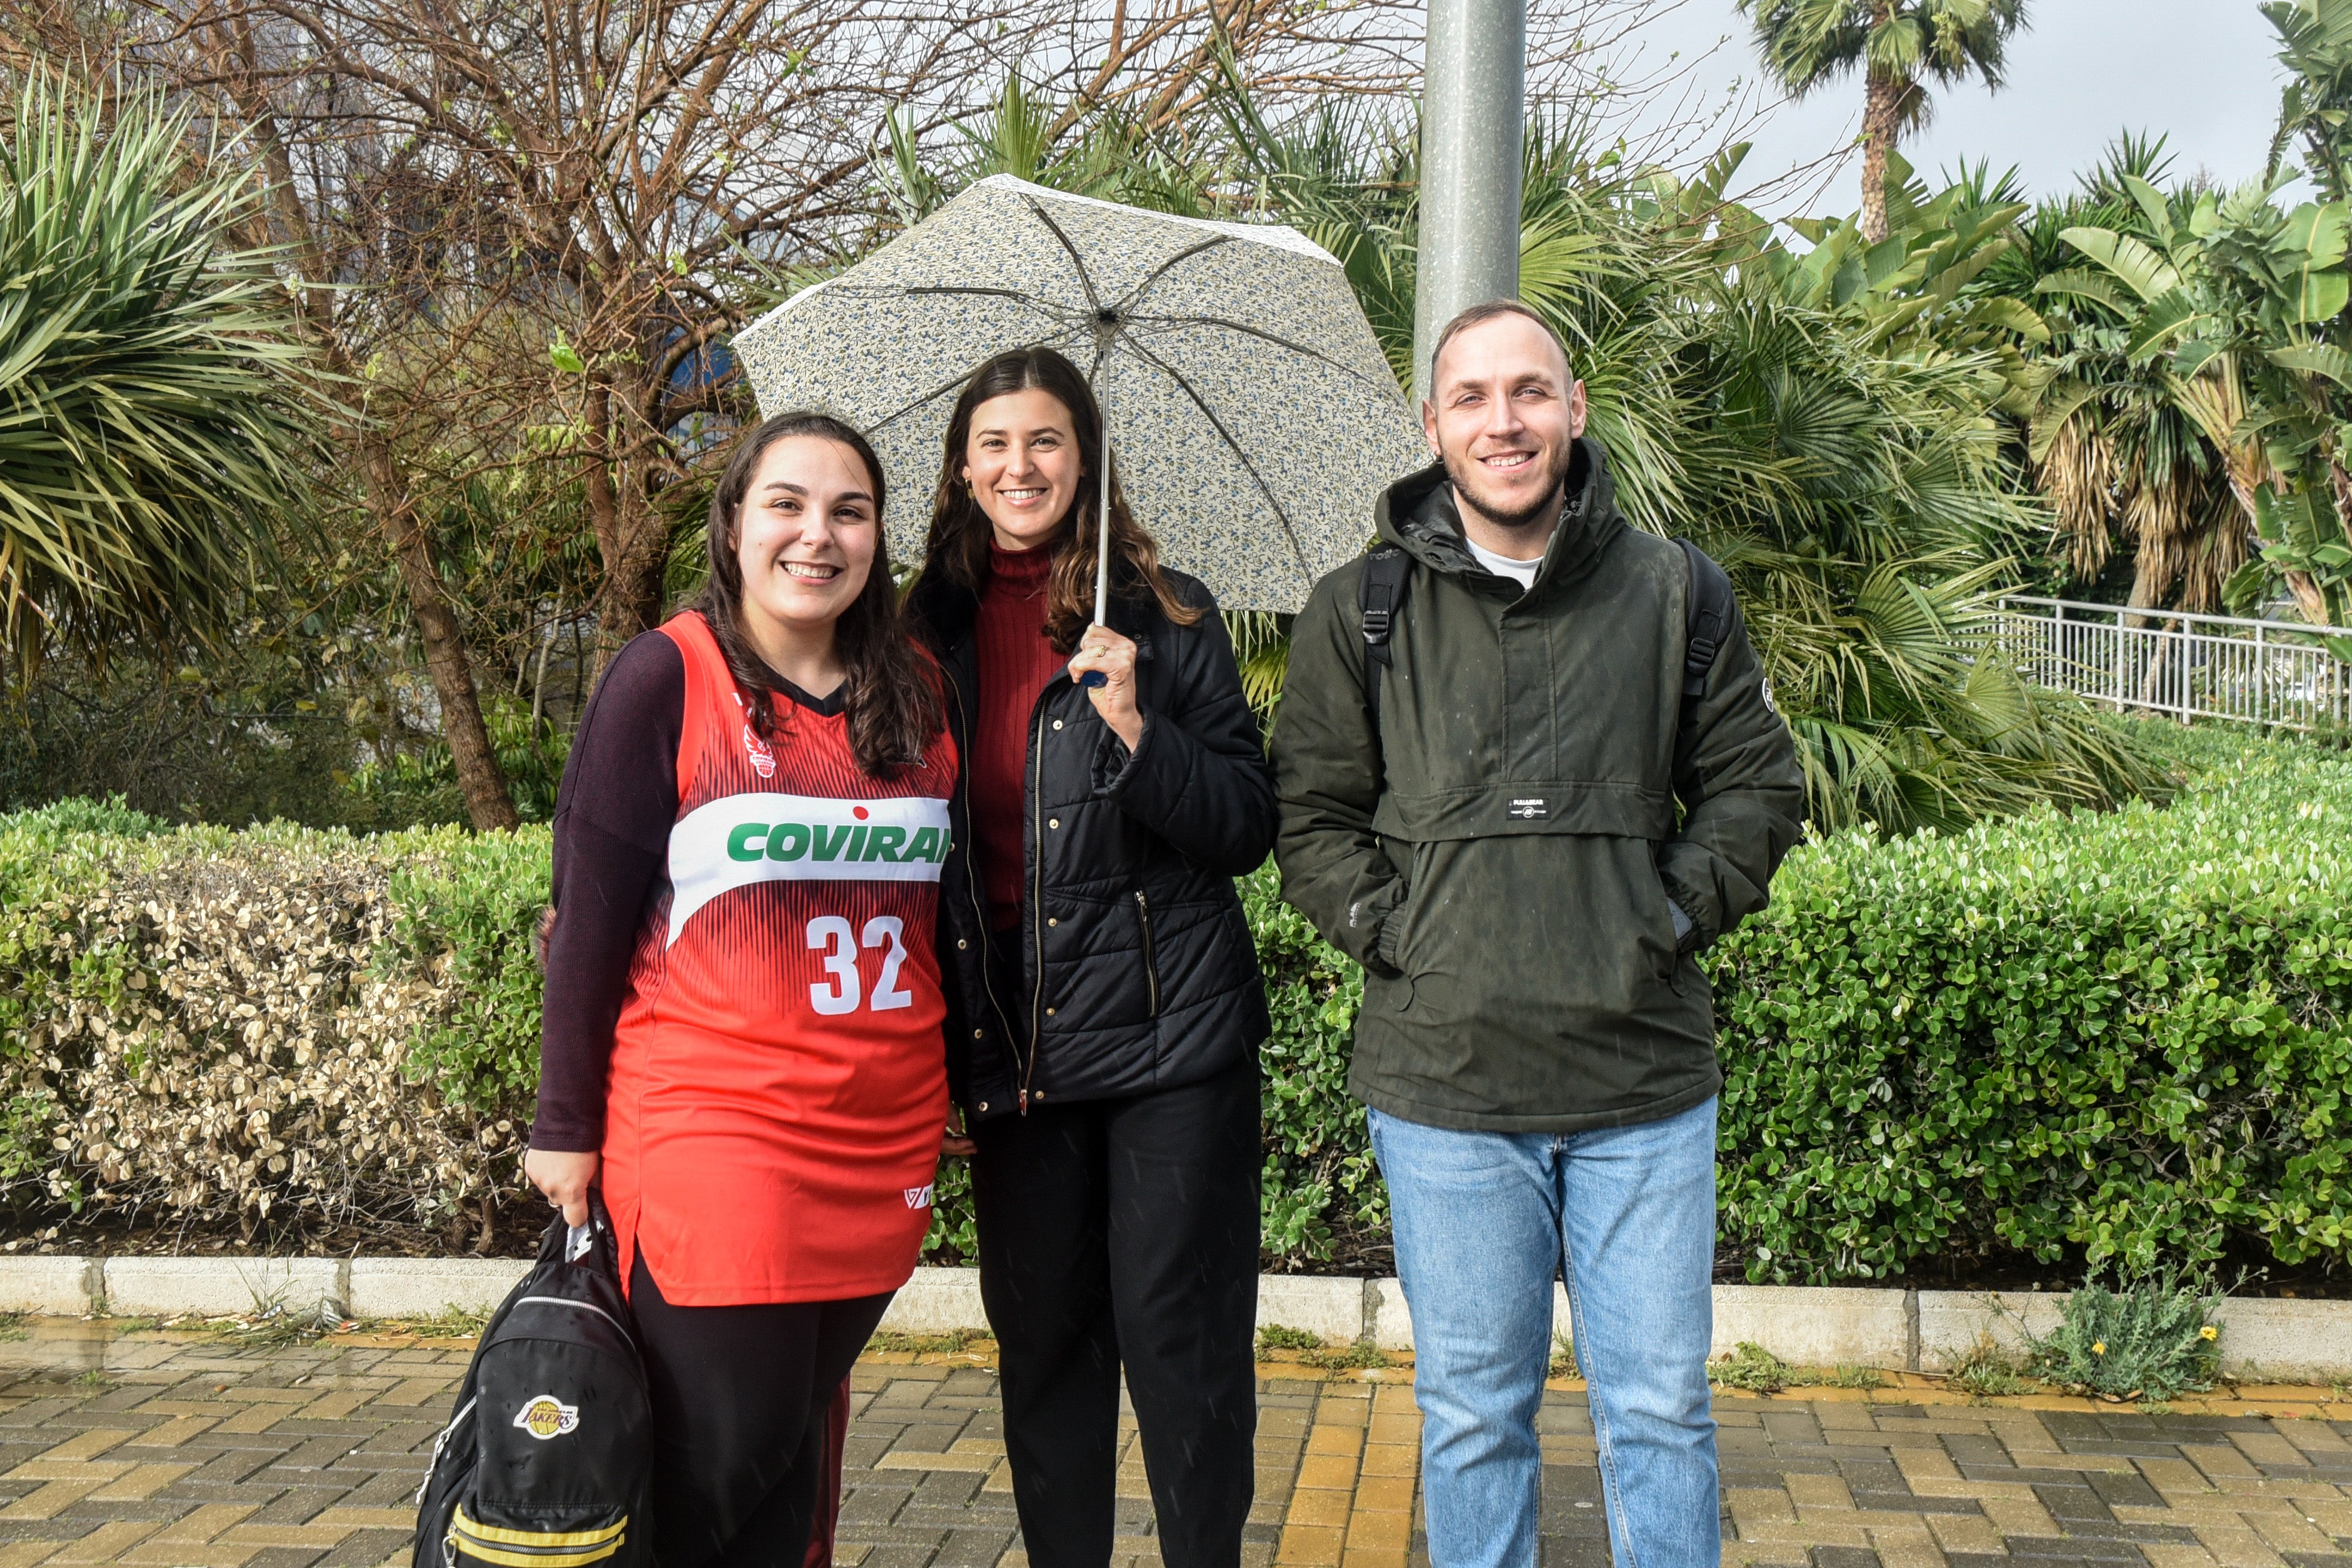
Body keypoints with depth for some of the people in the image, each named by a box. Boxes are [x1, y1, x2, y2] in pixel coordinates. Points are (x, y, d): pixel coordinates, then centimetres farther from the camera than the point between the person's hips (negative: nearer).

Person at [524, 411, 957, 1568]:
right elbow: (588, 913, -3)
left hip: (882, 1137, 5)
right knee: (729, 1447, -5)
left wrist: (962, 1085, 17)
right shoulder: (667, 678, -4)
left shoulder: (917, 693, 10)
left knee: (799, 1430, 10)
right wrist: (566, 1126, -3)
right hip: (711, 1127, -4)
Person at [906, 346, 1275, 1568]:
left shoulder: (1165, 616, -1)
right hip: (1012, 1040, 3)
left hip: (1167, 1021, -3)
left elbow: (1249, 827, -4)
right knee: (1041, 1337, 12)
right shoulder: (935, 630, 7)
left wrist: (1134, 725, -18)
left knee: (1178, 1333, 1)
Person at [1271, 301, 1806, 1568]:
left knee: (1660, 1409, 8)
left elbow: (1758, 787, 11)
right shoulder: (1357, 610, 4)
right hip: (1443, 1082, 0)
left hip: (1647, 1083, 1)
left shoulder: (1671, 590, 5)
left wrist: (1677, 914, -1)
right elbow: (1311, 816, 8)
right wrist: (1393, 932, -4)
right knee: (1472, 1416, 10)